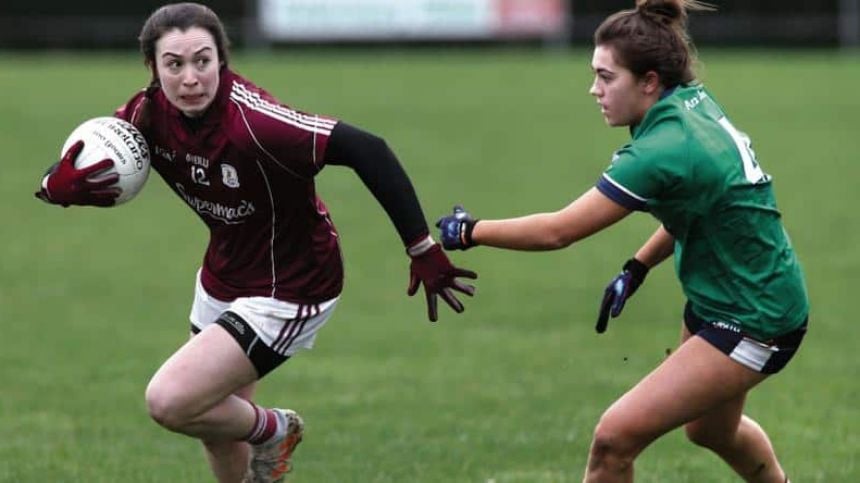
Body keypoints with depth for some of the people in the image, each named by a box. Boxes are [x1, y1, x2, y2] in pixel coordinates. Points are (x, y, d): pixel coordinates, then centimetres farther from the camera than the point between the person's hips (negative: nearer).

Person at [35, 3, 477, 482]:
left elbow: (368, 151, -35)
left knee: (169, 401, -19)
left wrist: (423, 251, -33)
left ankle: (271, 430, 10)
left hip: (287, 292, -7)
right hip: (222, 281, 7)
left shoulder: (253, 122, -34)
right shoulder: (149, 114, -14)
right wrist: (61, 184, -27)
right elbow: (76, 171, -2)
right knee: (221, 441, 19)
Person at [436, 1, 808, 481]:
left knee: (615, 436, -13)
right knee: (712, 429, 32)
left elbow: (557, 231, -25)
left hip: (751, 324, -10)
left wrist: (471, 231, -13)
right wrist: (637, 268, 7)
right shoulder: (695, 102, -3)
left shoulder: (662, 152, -29)